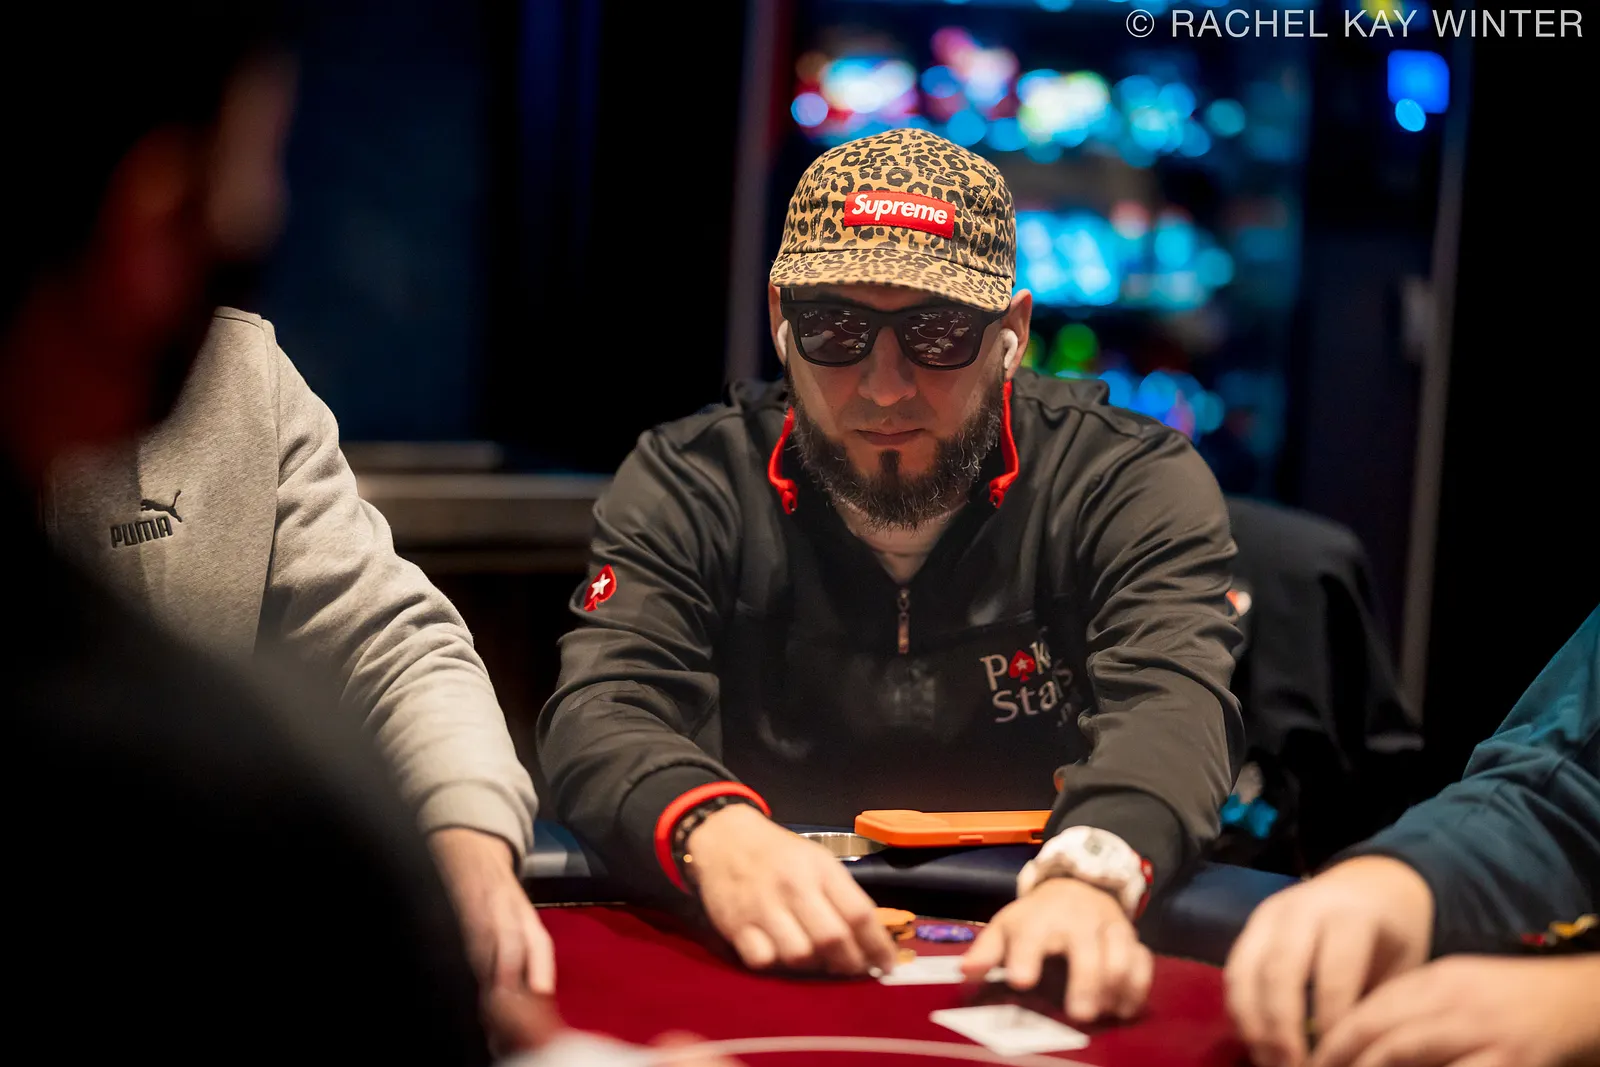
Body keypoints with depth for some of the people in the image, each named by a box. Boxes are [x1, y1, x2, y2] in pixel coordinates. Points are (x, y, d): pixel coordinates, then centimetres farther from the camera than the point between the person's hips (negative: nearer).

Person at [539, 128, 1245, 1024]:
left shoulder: (1136, 483, -3)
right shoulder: (688, 487, 0)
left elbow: (1171, 699, -19)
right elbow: (604, 709, -12)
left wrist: (1089, 876, -42)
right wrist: (714, 832, -36)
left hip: (1031, 959, -1)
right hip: (773, 959, 1)